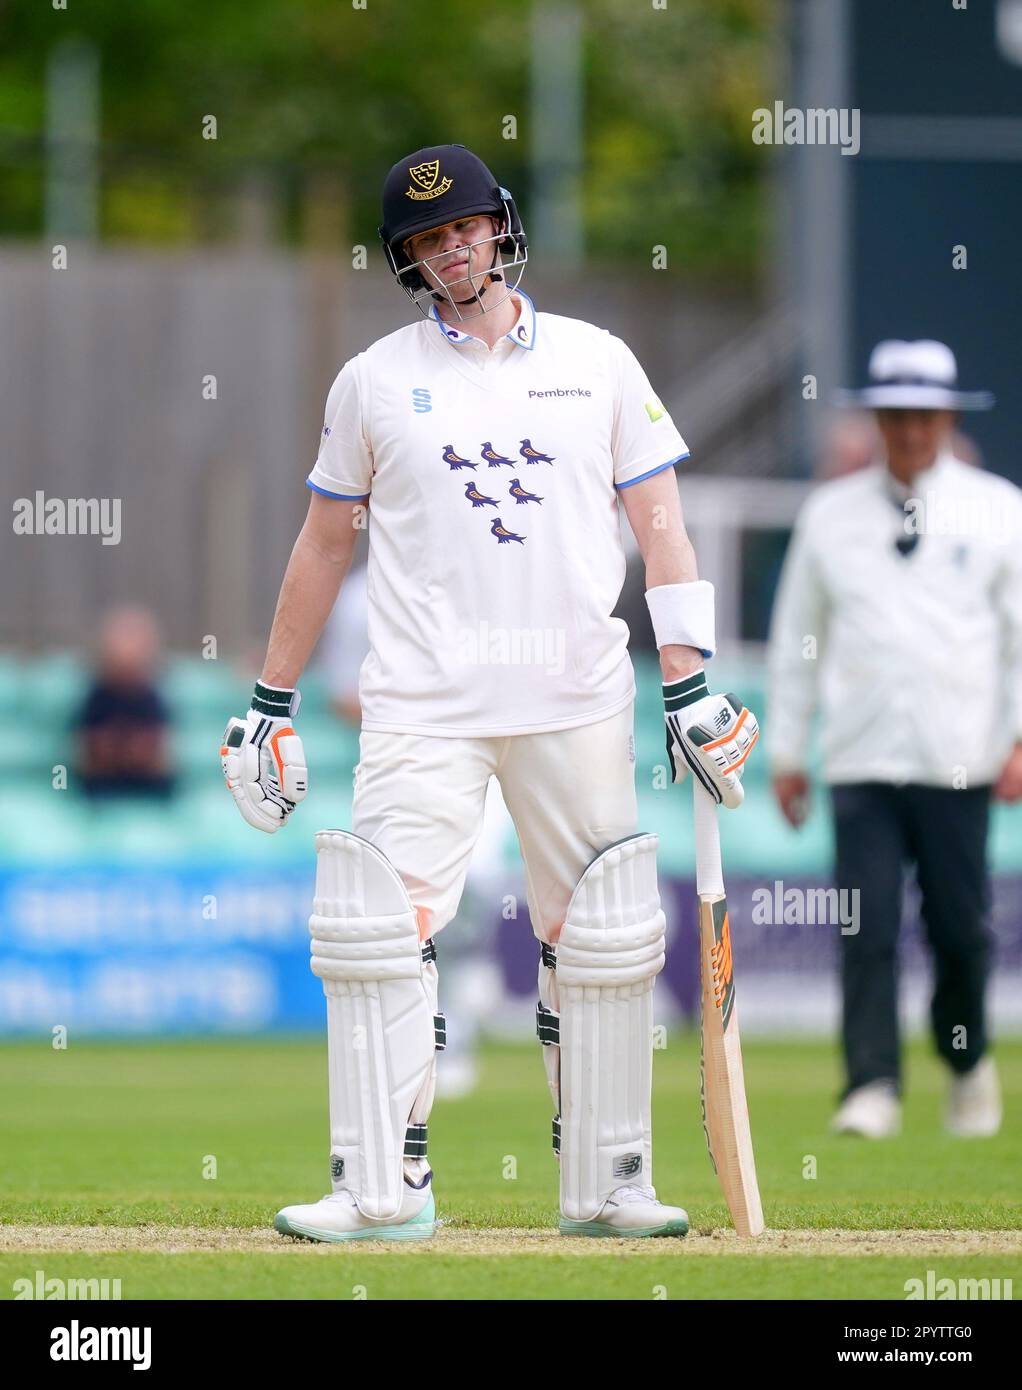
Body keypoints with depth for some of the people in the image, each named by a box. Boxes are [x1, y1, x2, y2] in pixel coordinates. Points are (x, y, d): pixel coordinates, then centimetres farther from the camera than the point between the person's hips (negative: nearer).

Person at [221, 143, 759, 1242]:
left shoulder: (598, 362, 8)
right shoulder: (374, 380, 7)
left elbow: (658, 523, 6)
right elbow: (324, 542, 13)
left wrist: (689, 685, -3)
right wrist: (271, 702, 12)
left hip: (577, 703, 1)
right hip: (422, 704, -1)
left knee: (600, 945, 2)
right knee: (382, 934, -12)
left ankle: (605, 1184, 11)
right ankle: (385, 1188, -9)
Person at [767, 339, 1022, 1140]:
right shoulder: (830, 516, 9)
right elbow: (797, 636, 15)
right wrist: (786, 750, 13)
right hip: (861, 763, 1)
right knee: (867, 928, -10)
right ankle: (872, 1088, -12)